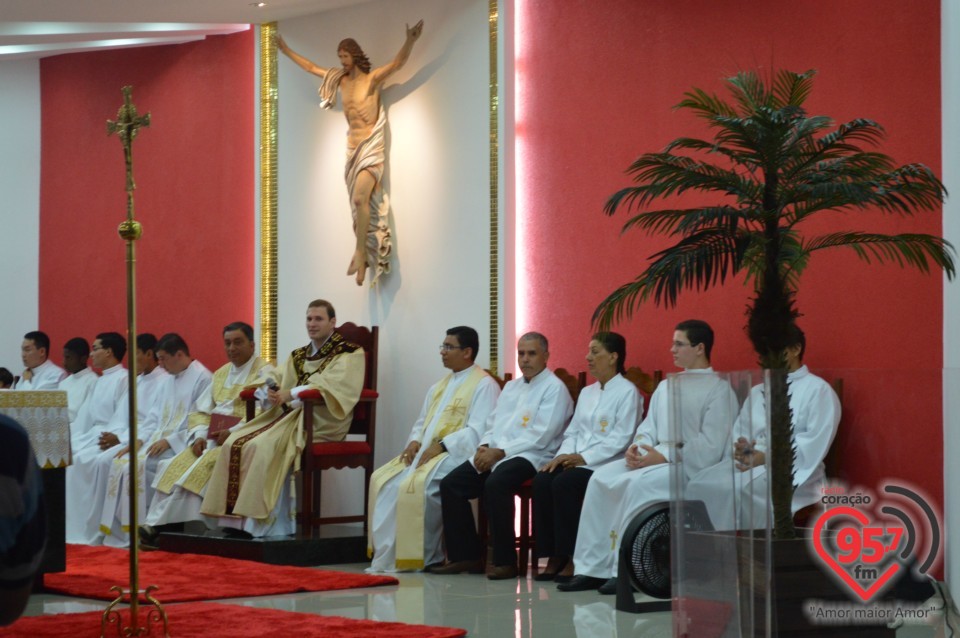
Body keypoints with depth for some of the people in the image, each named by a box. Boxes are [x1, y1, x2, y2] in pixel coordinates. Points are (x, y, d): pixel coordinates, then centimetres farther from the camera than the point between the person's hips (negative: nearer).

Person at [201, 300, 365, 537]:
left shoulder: (349, 354, 1)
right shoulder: (298, 356, 24)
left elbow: (331, 386, -15)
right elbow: (278, 381, 17)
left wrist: (290, 394, -23)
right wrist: (270, 391, -9)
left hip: (320, 421, -7)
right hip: (289, 414, 7)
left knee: (264, 446, -31)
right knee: (234, 443, -15)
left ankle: (256, 522, -28)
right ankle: (236, 517, -21)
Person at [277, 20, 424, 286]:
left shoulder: (372, 79, -8)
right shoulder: (340, 79, 9)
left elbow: (398, 63, -22)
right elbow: (310, 66, 21)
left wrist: (410, 41, -39)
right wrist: (285, 49, 25)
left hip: (371, 145, -6)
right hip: (353, 145, 6)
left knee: (360, 198, -21)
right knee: (360, 201, 5)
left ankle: (361, 252, -16)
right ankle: (365, 255, 9)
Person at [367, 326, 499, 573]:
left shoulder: (484, 385, -4)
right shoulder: (440, 386, 23)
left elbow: (478, 431, -15)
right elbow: (422, 422, 24)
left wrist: (441, 446, -20)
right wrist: (415, 441, 1)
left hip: (456, 454, -8)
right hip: (425, 451, 8)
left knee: (419, 485, -32)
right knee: (382, 479, -12)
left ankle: (424, 557, -19)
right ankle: (386, 553, -16)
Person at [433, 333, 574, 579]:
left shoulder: (554, 389, -2)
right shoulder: (511, 387, 24)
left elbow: (540, 437, -12)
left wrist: (500, 452, -16)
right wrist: (485, 446, 0)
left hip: (530, 457, -8)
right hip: (494, 454, 8)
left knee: (496, 483, -35)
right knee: (450, 483, -11)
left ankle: (505, 561, -28)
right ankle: (464, 555, -7)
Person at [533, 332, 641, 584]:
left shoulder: (628, 392, -2)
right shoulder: (586, 393, 23)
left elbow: (620, 439, -11)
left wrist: (584, 458, -17)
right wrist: (563, 455, -2)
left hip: (607, 464, -7)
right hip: (576, 461, 7)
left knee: (565, 483, -31)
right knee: (542, 480, -22)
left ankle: (571, 558, -23)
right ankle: (554, 557, -20)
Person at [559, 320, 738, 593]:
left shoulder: (719, 390, -1)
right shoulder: (666, 387, 23)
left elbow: (711, 445, -11)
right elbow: (648, 428, 21)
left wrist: (665, 457, -17)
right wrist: (636, 448, -3)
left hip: (690, 465, -7)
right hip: (653, 458, 7)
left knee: (638, 484, -33)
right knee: (601, 478, -16)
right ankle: (592, 568, -20)